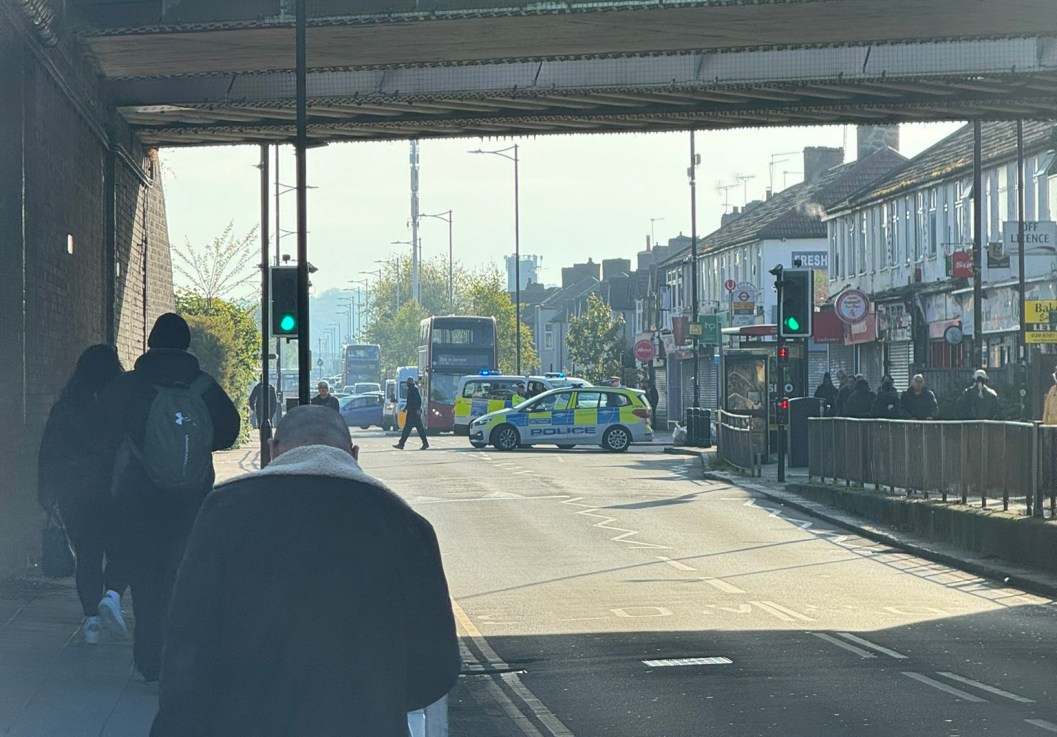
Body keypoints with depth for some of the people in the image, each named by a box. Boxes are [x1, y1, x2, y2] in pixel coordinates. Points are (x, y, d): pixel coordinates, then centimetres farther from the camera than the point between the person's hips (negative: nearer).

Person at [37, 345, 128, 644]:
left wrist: (47, 495, 12)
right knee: (119, 549, 10)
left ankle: (91, 619, 6)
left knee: (87, 555, 9)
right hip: (117, 493, -2)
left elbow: (48, 452, 5)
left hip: (76, 494, 2)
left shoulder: (65, 407, 2)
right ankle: (112, 594, -15)